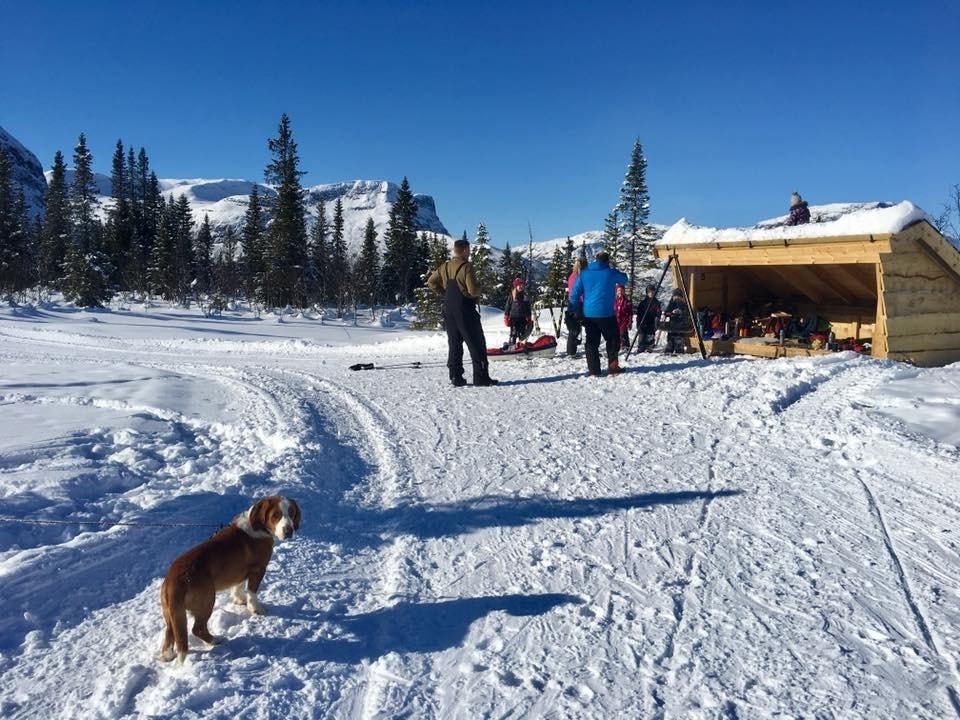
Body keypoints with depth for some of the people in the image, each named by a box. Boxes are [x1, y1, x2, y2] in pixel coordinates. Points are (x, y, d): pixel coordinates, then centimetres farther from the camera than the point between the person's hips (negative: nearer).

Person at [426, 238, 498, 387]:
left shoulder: (445, 266, 8)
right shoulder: (466, 266, -14)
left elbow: (431, 282, 15)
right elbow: (473, 290, -20)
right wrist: (478, 291, 2)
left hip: (449, 310, 7)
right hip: (465, 310, -7)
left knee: (454, 344, 11)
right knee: (477, 344, 0)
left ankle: (456, 377, 10)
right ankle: (481, 377, -1)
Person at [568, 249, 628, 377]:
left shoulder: (584, 273, 3)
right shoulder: (610, 273, -4)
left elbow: (574, 292, 1)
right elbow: (624, 280, 14)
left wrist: (575, 309, 10)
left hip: (588, 313, 3)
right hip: (606, 313, -3)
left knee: (591, 342, 9)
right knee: (612, 340, 13)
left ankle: (593, 371, 5)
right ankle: (613, 367, 9)